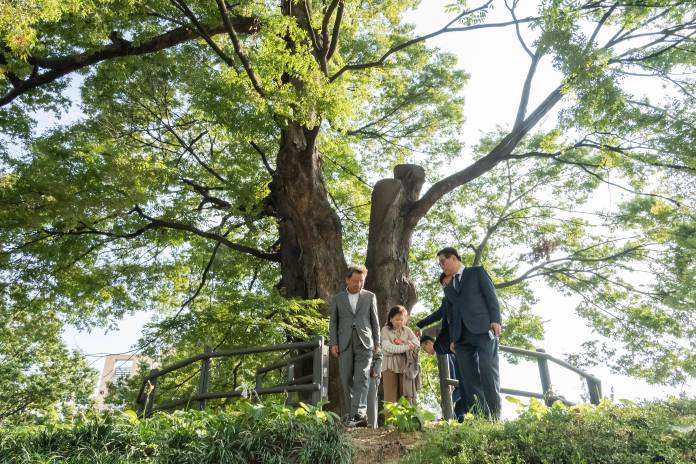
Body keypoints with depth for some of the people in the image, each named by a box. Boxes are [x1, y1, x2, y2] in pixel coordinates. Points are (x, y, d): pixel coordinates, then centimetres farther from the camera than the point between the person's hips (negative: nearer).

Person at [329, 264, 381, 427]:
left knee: (362, 378, -13)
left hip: (364, 343, -1)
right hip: (345, 344, 1)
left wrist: (377, 343, 6)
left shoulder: (370, 297, 10)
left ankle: (359, 413, -19)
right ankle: (349, 414, 11)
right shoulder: (337, 298, 10)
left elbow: (375, 321, 11)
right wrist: (333, 343, 0)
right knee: (346, 380, 3)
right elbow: (333, 322, 9)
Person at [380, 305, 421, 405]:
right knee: (391, 395, -3)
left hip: (405, 365, 3)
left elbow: (417, 343, 0)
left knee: (407, 393, 4)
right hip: (390, 365, -3)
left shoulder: (407, 330, 11)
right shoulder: (385, 329, 1)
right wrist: (405, 347, -17)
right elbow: (387, 347, -12)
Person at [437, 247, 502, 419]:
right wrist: (452, 338, 10)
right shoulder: (448, 288, 26)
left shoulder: (477, 272, 12)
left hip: (483, 329, -5)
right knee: (469, 378, -4)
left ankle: (495, 416, -10)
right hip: (462, 336, 5)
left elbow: (491, 295, 2)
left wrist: (495, 320, -11)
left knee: (488, 372, -15)